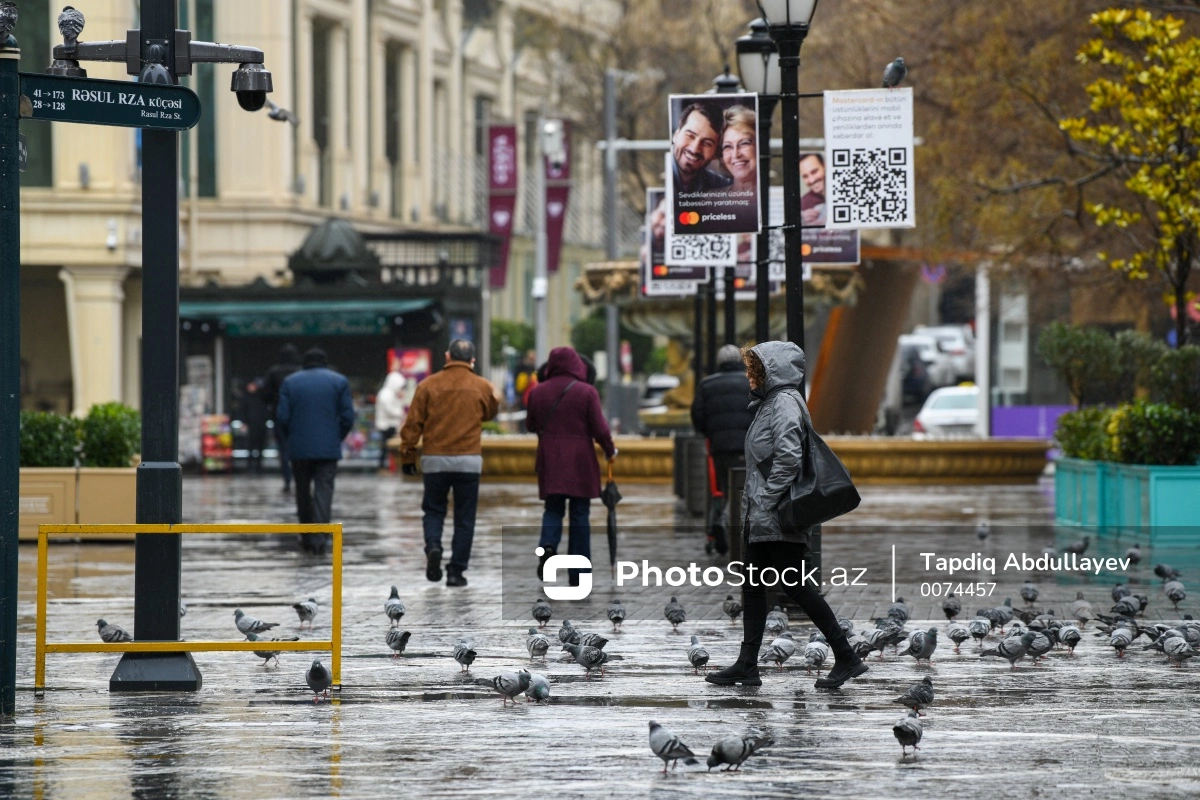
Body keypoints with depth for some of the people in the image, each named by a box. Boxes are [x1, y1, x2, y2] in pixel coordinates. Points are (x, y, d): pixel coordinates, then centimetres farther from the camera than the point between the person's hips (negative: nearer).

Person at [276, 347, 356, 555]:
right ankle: (320, 538, -14)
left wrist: (291, 439, 12)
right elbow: (348, 416, -3)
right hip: (328, 447, -1)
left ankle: (307, 538, 16)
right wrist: (338, 438, 11)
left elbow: (283, 416, -2)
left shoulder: (290, 382, 4)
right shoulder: (339, 381, 2)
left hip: (299, 447, 1)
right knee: (323, 490, -2)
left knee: (303, 491, 12)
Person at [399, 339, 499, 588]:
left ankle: (433, 546, -13)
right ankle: (456, 570, 3)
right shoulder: (482, 387, 0)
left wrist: (407, 455, 5)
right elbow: (490, 413, 19)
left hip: (435, 459, 0)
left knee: (433, 510, 15)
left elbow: (413, 423, -2)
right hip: (469, 460, 0)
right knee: (464, 518, 7)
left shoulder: (428, 385, -2)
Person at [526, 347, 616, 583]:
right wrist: (610, 451, 9)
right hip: (580, 463, -2)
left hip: (549, 462, 2)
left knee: (553, 509, 13)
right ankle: (578, 574, 6)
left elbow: (531, 425, 13)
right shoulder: (587, 392, -8)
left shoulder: (538, 392, 2)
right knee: (580, 514, 5)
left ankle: (547, 545, -20)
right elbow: (600, 429, -8)